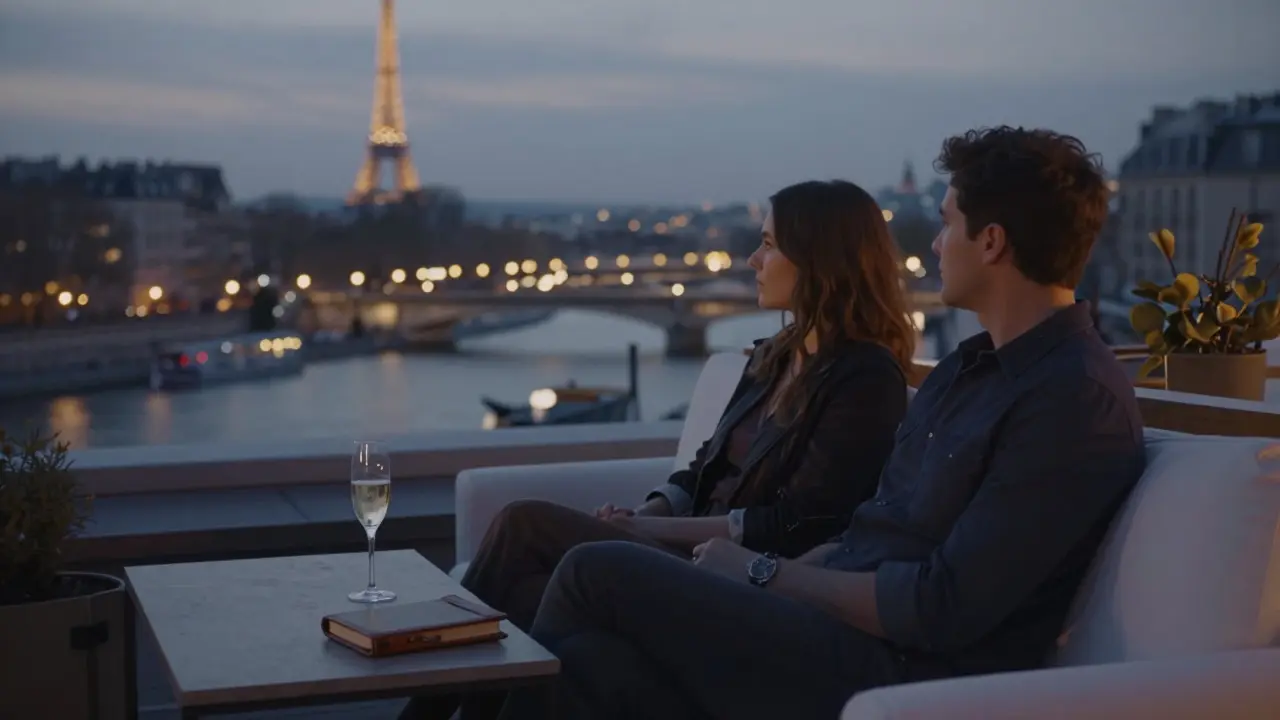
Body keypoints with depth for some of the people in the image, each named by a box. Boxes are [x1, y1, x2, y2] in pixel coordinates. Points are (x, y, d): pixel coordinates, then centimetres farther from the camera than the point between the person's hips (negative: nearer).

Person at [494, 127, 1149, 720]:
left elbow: (943, 609, -18)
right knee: (597, 661, -15)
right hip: (837, 626, 8)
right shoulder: (967, 367, 18)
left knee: (598, 572, -12)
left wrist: (764, 574, -8)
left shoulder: (1080, 399, -13)